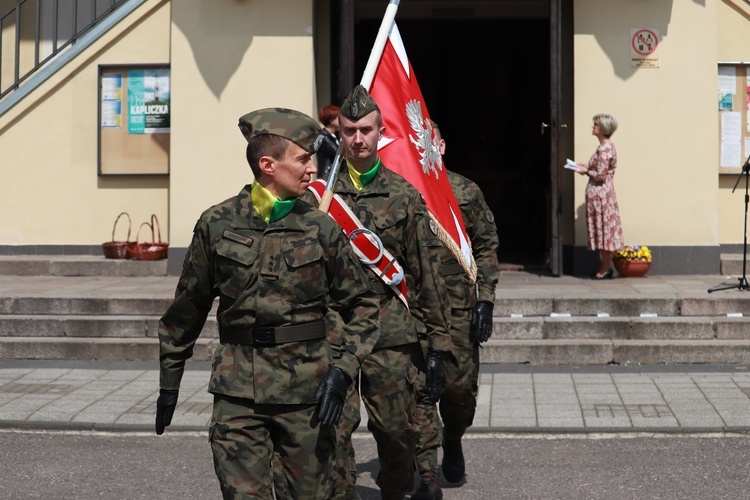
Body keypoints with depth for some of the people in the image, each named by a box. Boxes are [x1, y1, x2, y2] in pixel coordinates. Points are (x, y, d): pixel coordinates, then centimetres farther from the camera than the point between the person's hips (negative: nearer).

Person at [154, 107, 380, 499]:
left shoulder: (321, 228, 0)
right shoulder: (216, 224, 0)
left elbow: (362, 304, 4)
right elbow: (187, 308, 9)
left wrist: (342, 369, -9)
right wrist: (169, 383, 14)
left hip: (306, 389, 1)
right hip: (238, 391, 0)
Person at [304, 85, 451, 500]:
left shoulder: (405, 196, 6)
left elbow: (428, 273, 6)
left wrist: (438, 341, 3)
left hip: (392, 334, 1)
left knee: (398, 434, 9)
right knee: (333, 432, -5)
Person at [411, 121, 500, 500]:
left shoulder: (465, 192, 4)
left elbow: (486, 247, 6)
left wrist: (485, 301, -1)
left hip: (458, 309, 1)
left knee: (460, 386, 4)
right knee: (418, 390, -1)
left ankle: (452, 441, 36)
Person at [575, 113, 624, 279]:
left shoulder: (603, 150, -18)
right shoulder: (609, 146, 13)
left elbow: (600, 175, -21)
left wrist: (586, 171, -6)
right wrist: (587, 167, 11)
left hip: (600, 193, -10)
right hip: (603, 192, 10)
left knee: (603, 228, -3)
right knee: (604, 229, 12)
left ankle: (606, 268, 3)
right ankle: (606, 267, 18)